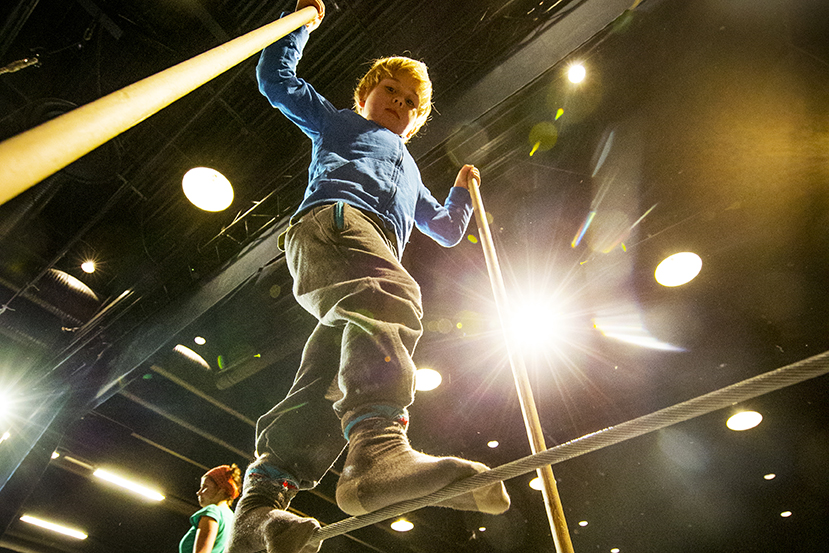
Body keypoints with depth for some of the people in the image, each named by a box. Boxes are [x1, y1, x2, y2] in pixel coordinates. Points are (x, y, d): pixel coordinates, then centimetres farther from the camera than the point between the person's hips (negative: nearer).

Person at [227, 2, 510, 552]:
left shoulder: (410, 174, 46)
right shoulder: (339, 123, 34)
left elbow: (447, 230, 47)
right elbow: (277, 78, 30)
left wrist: (463, 191, 41)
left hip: (374, 250, 5)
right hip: (332, 218, -5)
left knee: (331, 374, -15)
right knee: (393, 296, -37)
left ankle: (258, 506, -21)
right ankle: (379, 447, -54)